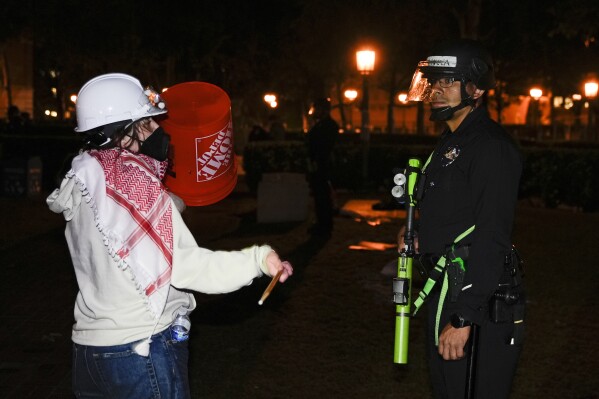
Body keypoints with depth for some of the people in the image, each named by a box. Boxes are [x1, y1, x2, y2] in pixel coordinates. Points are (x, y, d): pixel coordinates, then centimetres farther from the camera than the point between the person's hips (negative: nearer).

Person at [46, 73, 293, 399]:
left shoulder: (84, 184, 8)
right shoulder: (135, 182, -17)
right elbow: (185, 265, -23)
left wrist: (176, 198, 21)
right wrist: (258, 259, -24)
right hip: (143, 352, -8)